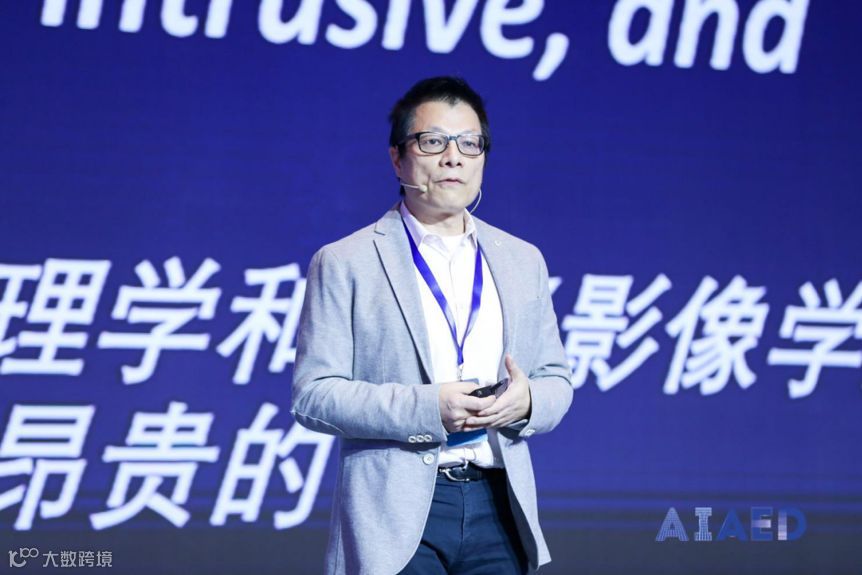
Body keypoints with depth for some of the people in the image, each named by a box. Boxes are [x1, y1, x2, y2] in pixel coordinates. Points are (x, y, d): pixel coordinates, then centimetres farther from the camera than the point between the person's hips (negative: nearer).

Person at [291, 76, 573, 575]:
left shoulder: (523, 261, 16)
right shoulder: (344, 264, 2)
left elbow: (557, 380, 17)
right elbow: (313, 394, -5)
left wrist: (527, 402, -8)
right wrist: (427, 408, -17)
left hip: (498, 506, 4)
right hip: (398, 514, -4)